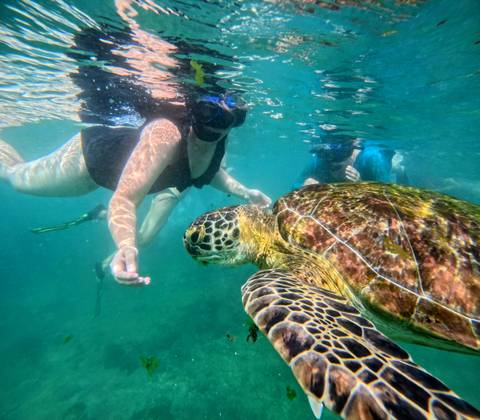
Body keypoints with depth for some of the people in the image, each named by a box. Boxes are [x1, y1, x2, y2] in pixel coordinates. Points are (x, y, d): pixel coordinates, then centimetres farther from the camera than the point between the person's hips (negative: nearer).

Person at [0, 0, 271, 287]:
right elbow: (124, 200, -46)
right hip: (92, 152, -5)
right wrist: (126, 248, -64)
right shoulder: (165, 134, -43)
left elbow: (209, 170, -1)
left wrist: (242, 191, -14)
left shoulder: (219, 139, -21)